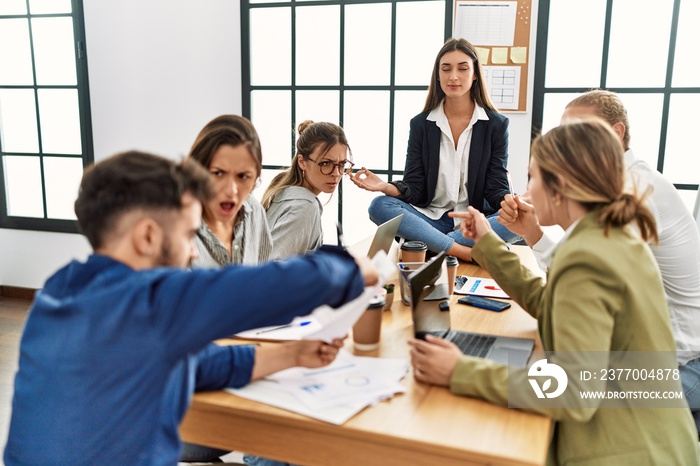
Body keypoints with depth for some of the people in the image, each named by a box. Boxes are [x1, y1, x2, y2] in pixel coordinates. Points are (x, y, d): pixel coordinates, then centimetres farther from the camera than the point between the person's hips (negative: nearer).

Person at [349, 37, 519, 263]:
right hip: (431, 218, 1)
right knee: (379, 206, -26)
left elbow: (496, 189, -2)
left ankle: (434, 248, -27)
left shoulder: (496, 124, 2)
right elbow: (414, 188, -1)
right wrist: (386, 187, -23)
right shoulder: (421, 124, 4)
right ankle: (471, 253, -32)